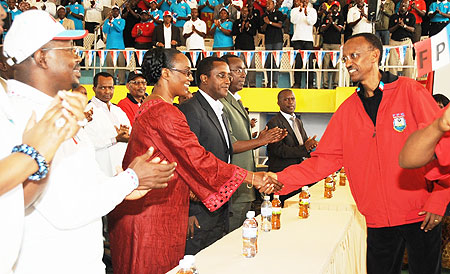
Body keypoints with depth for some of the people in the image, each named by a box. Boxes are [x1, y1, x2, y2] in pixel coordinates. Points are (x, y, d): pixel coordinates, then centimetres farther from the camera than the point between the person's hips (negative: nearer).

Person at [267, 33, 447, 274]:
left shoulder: (409, 91, -5)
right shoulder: (347, 110, 6)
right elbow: (325, 159, 1)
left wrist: (438, 201, -12)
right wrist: (281, 179, -12)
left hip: (420, 215, -3)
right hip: (378, 220, 4)